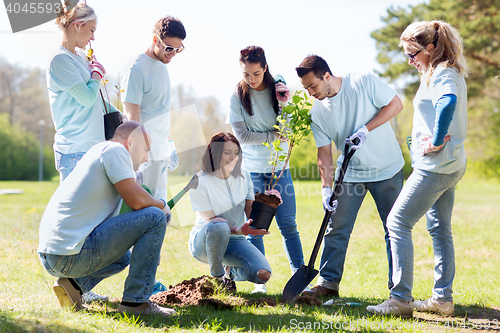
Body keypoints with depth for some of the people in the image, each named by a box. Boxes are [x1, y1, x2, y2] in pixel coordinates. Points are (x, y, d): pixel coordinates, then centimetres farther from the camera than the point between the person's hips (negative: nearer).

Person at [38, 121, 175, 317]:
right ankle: (135, 301, -7)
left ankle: (74, 283, 9)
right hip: (72, 254, -10)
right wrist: (161, 205, 8)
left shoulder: (98, 152, 26)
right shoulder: (114, 150, -3)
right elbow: (136, 200, -13)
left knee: (123, 258, 36)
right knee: (155, 217, -6)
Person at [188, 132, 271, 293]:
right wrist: (238, 230, -37)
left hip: (233, 240, 4)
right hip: (203, 241, -4)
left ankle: (230, 271, 15)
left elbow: (251, 211, -1)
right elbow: (211, 220, -20)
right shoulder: (199, 182, -16)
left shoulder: (243, 175, 0)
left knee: (263, 275, -20)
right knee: (219, 226, -41)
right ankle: (217, 276, -15)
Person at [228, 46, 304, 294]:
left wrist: (285, 104, -17)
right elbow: (242, 136, -8)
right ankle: (260, 281, 8)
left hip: (279, 168, 1)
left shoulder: (277, 90, 2)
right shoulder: (237, 97, -2)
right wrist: (275, 135, -10)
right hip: (251, 170, -1)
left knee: (288, 224, -1)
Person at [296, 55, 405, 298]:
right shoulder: (317, 112, -5)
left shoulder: (364, 82, -15)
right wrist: (326, 188, -11)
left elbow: (395, 104, -12)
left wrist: (365, 129, -21)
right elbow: (324, 151, -2)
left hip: (387, 169, -3)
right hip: (349, 174, 3)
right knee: (336, 229, 0)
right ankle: (328, 283, 9)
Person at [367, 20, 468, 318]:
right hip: (452, 165, 11)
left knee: (398, 223, -8)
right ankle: (443, 298, 17)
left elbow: (447, 103, -37)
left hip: (435, 166, -11)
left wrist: (437, 142, -28)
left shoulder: (442, 75, -15)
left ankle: (401, 299, -8)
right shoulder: (451, 74, 16)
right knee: (440, 229, 14)